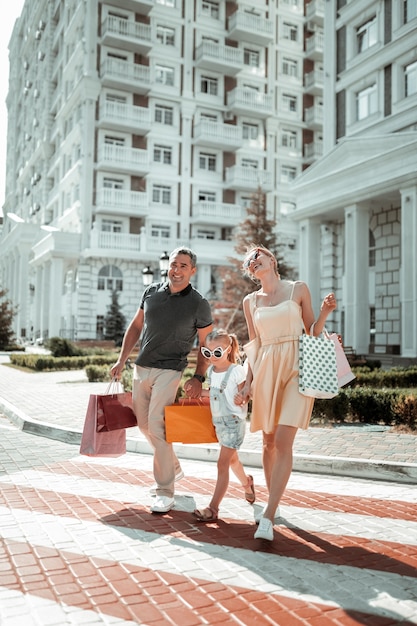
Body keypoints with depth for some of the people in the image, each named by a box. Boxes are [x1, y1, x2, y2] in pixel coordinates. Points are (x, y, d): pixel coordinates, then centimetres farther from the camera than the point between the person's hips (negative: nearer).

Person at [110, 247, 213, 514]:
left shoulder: (198, 304, -7)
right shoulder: (152, 291, 5)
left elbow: (206, 344, -2)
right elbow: (136, 327, 12)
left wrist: (199, 377, -11)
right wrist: (121, 361, 8)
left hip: (169, 371, -6)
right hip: (141, 367, 6)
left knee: (157, 424, -15)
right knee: (144, 424, 14)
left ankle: (165, 494, -4)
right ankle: (174, 468, 36)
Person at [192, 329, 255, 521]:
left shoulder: (237, 371, -16)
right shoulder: (211, 371, 5)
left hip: (234, 421, -7)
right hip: (218, 421, 7)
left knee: (222, 463, -8)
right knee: (232, 458, 24)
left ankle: (213, 507, -5)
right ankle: (246, 482, 52)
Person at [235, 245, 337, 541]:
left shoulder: (298, 289, 5)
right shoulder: (250, 301, 12)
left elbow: (313, 332, 9)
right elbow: (254, 346, 14)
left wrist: (325, 312, -9)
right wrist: (248, 382, 7)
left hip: (295, 368, -3)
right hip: (265, 372, 3)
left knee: (283, 442, -12)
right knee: (269, 442, 9)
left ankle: (268, 517, -10)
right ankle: (273, 502, 28)